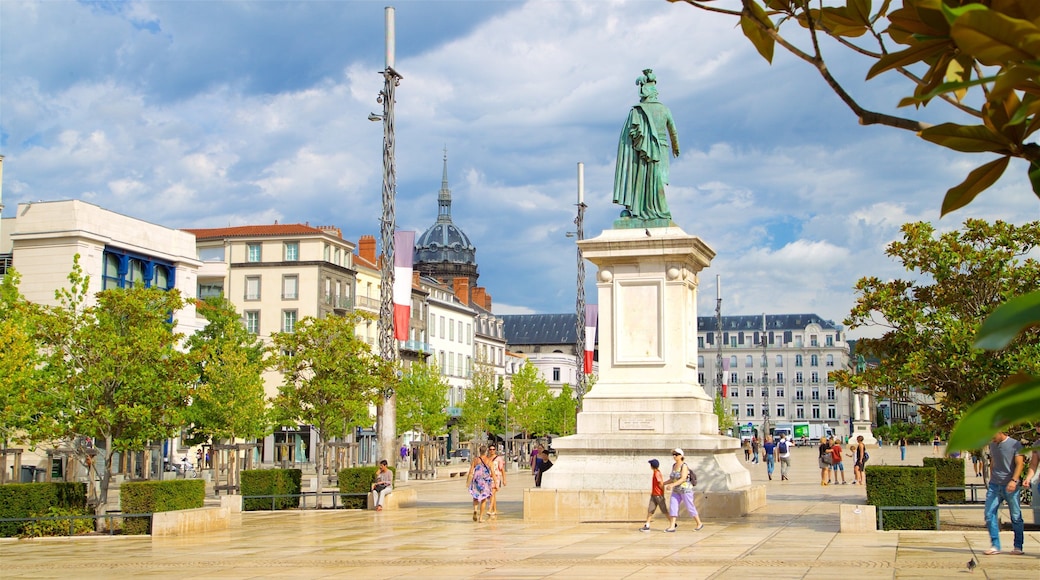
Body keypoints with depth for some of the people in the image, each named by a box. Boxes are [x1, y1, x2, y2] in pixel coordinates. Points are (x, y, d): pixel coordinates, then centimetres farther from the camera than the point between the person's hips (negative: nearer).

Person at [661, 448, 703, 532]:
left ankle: (699, 523, 19)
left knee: (690, 508, 1)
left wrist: (672, 485, -34)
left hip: (686, 490, -8)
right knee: (672, 507, -5)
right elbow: (672, 479, 16)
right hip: (677, 491, 8)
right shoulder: (674, 466, 9)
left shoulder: (684, 466, -16)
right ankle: (672, 527, -8)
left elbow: (683, 479, -25)